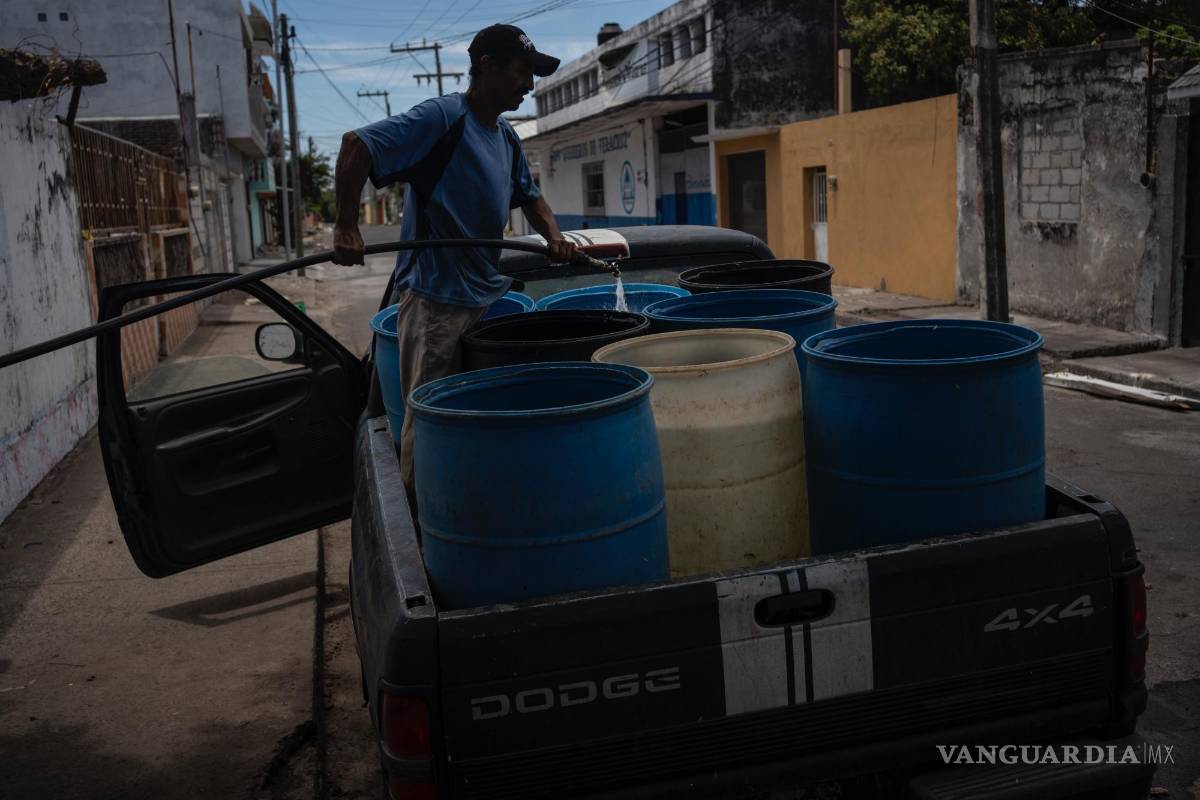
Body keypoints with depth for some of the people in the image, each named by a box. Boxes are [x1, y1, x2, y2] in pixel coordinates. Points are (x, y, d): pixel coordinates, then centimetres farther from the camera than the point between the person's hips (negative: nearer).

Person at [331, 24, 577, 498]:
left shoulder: (506, 138, 14)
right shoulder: (442, 118, -12)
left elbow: (529, 197, 26)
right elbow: (356, 146, -18)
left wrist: (553, 236, 6)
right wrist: (345, 227, -20)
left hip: (486, 296, 8)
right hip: (434, 296, -8)